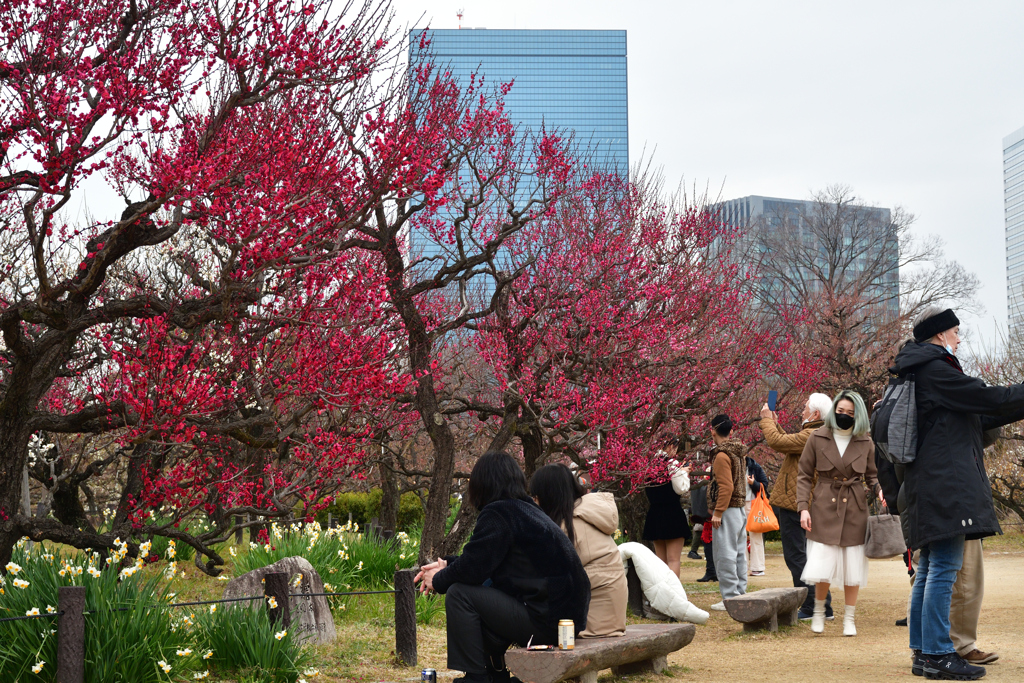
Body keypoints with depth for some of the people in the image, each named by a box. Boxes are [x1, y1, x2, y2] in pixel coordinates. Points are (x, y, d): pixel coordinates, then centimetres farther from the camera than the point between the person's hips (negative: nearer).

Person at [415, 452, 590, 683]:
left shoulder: (496, 514, -12)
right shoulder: (526, 508, 17)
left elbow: (473, 568, -12)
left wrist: (438, 580, 6)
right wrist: (447, 565, 22)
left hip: (547, 621, -10)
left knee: (459, 595, -5)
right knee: (482, 597, 25)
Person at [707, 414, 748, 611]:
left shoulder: (721, 455, -14)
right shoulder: (738, 453, 14)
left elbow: (726, 487, -20)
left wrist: (718, 512, -17)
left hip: (727, 511, -9)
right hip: (740, 509, 9)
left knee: (725, 555, -5)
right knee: (739, 554, 11)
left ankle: (730, 597, -5)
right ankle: (740, 594, 16)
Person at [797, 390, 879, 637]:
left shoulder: (865, 443, 5)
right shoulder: (818, 438, 1)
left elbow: (872, 477, 13)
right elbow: (804, 475, 5)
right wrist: (803, 507, -5)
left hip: (855, 510, 1)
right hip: (825, 508, -1)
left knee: (853, 566, 2)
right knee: (822, 565, -7)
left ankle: (849, 618, 17)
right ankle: (819, 610, 18)